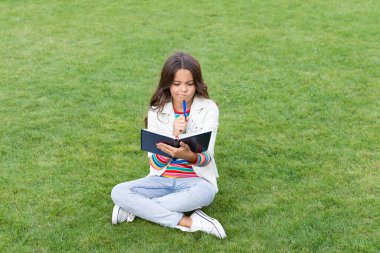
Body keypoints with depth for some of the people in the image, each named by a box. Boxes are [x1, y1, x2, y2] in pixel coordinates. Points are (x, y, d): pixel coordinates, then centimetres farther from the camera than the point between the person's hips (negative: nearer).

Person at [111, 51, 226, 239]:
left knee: (205, 192, -38)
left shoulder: (208, 109, -8)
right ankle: (188, 222, -27)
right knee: (118, 192, -22)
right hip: (162, 179, 2)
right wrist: (173, 137, -25)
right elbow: (155, 163, -7)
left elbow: (207, 158, -15)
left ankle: (135, 207, -19)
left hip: (195, 179, -2)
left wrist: (189, 155, -39)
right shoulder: (156, 111, -2)